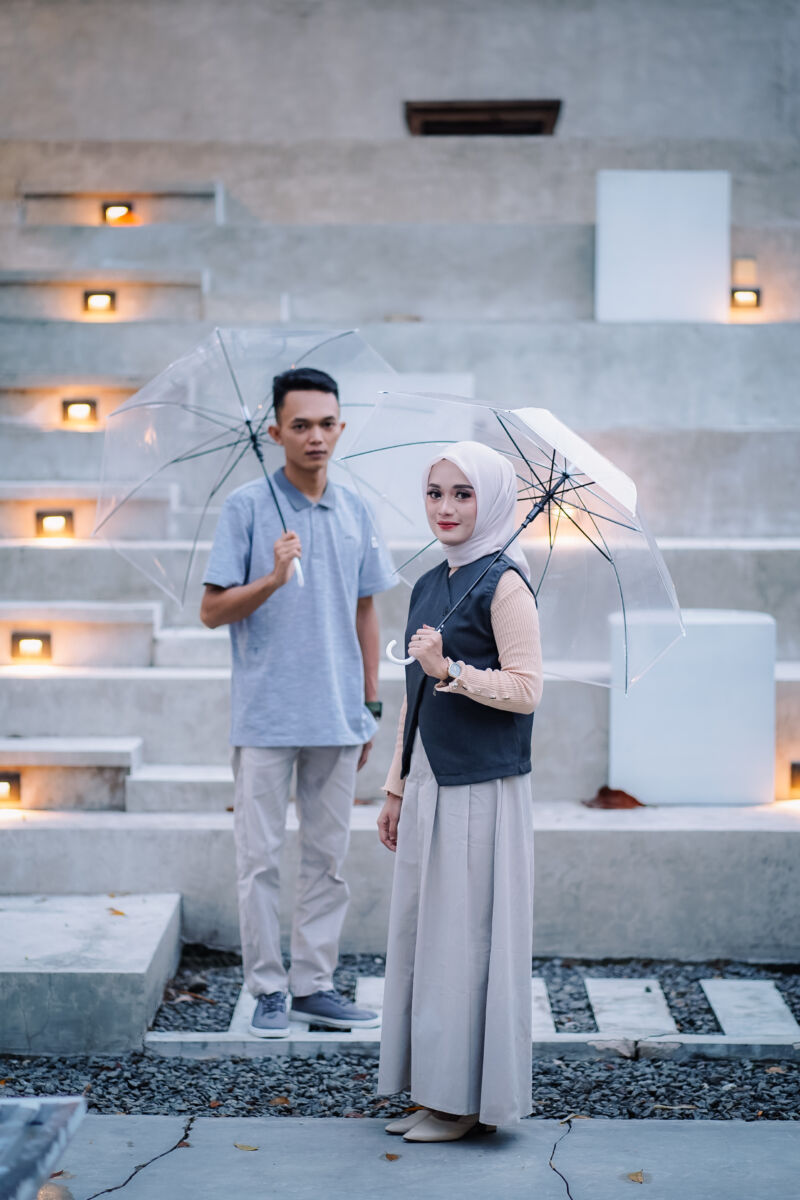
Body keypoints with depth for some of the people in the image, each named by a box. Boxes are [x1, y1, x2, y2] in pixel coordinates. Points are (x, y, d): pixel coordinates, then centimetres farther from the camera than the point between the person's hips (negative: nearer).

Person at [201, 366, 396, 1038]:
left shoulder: (356, 511, 9)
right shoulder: (247, 506, -4)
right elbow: (212, 610, -5)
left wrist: (370, 704, 14)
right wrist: (272, 579, -22)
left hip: (339, 717, 4)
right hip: (266, 716, -4)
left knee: (328, 857, 9)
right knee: (261, 857, 2)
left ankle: (315, 985, 18)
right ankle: (268, 989, 12)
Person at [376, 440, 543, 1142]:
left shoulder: (503, 583, -9)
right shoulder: (429, 586, 15)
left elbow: (526, 690, -14)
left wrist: (450, 669, -26)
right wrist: (397, 788, 20)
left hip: (482, 789, -8)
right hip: (430, 786, 8)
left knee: (465, 936, -2)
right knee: (421, 932, 11)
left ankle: (466, 1102, 8)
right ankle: (432, 1091, 21)